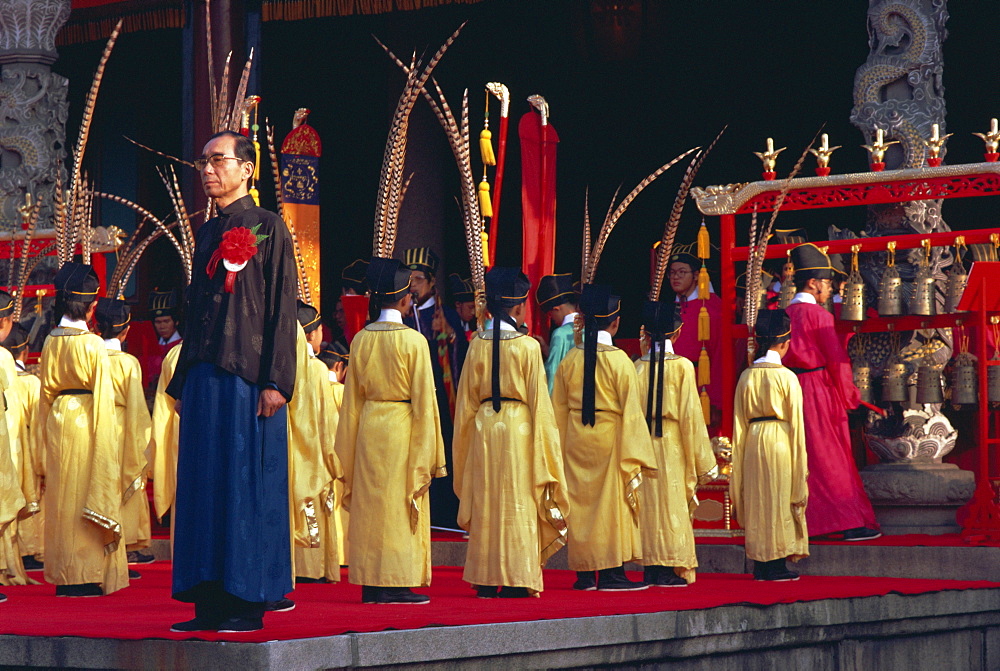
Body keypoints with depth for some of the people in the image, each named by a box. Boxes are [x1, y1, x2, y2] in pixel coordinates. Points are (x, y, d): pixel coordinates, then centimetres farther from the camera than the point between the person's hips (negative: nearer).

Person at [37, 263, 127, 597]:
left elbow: (46, 390, 9)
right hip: (86, 419, -5)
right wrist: (106, 431, -3)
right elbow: (103, 394, -12)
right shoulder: (93, 344, -13)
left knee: (62, 497, 10)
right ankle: (87, 575, -1)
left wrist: (46, 431, 17)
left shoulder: (51, 342, 3)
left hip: (57, 419, 5)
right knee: (86, 493, 0)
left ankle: (63, 576, 13)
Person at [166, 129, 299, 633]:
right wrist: (181, 382, 15)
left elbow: (282, 309, -8)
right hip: (204, 379, 7)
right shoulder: (207, 233, 18)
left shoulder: (267, 227, -2)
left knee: (248, 483, -5)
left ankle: (249, 604, -2)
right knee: (203, 485, 4)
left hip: (249, 379, -7)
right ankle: (210, 604, 7)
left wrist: (275, 382, -15)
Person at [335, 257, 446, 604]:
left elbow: (352, 399, 8)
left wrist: (348, 451, 15)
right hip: (402, 430, -4)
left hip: (368, 428, 4)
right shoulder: (413, 341, -10)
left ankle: (371, 585, 10)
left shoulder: (360, 340, 3)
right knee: (400, 506, 0)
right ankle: (398, 584, -1)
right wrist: (428, 451, -2)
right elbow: (423, 398, -8)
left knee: (370, 505, 9)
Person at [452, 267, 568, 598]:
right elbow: (539, 400, -6)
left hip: (483, 427, 3)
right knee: (517, 504, 1)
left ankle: (485, 581, 8)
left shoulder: (477, 345, 2)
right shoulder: (528, 346, -7)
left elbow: (467, 400, 7)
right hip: (518, 430, -3)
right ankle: (515, 580, -1)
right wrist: (544, 447, 2)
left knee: (485, 502, 8)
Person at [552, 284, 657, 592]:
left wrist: (561, 450, 14)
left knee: (580, 503, 9)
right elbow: (631, 412, -10)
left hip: (575, 442, 4)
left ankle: (584, 574, 10)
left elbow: (559, 410, 6)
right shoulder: (620, 361, -11)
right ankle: (611, 573, 0)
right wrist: (634, 458, -5)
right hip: (609, 440, -4)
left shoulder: (569, 361, 1)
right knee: (611, 504, 1)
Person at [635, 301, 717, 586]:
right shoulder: (682, 367, -6)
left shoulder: (637, 367, 1)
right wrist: (703, 462, -2)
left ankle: (651, 570, 8)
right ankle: (670, 570, -1)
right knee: (673, 505, 1)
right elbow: (690, 415, -7)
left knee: (649, 506, 8)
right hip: (673, 446, -3)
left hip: (643, 443, 3)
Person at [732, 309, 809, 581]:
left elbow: (739, 421, 6)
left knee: (757, 500, 9)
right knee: (780, 500, 2)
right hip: (780, 442, -4)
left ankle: (760, 563, 11)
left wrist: (740, 455, 13)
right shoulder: (787, 377, -9)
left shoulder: (746, 377, 2)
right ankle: (777, 565, 2)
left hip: (752, 443, 4)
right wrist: (801, 462, 1)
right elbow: (795, 422, -6)